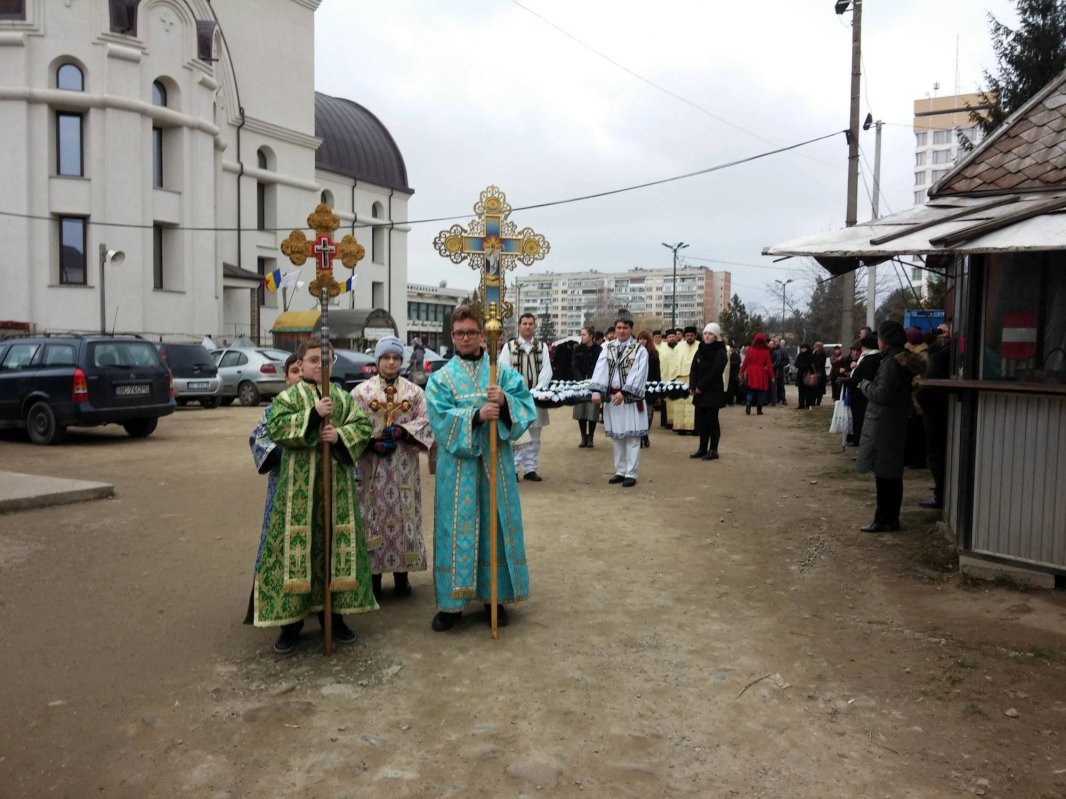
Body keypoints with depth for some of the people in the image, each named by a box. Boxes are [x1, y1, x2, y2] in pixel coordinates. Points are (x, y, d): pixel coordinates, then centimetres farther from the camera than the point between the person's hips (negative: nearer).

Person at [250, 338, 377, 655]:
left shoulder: (343, 397, 11)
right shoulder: (287, 397, 2)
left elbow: (364, 425, 4)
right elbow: (276, 428, -13)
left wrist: (340, 435, -13)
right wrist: (313, 414, -20)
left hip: (337, 481, 3)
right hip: (299, 484, -3)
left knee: (338, 544, 7)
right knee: (296, 545, -2)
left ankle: (334, 613, 20)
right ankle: (291, 618, 9)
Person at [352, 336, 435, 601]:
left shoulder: (414, 391, 6)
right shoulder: (361, 391, 2)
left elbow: (425, 421, 0)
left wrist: (402, 430, -15)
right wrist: (372, 443, -15)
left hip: (404, 465, 1)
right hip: (372, 466, -1)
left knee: (404, 515, 4)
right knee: (373, 516, 1)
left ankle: (402, 575, 16)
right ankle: (374, 576, 11)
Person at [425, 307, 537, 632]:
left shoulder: (503, 372, 7)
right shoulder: (441, 378, 4)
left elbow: (526, 407, -3)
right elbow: (441, 418, -10)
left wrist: (505, 402, -23)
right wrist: (476, 416, -25)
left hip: (495, 462, 1)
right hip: (457, 464, -1)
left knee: (494, 525, 7)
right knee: (457, 528, 2)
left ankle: (494, 596, 20)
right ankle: (452, 601, 13)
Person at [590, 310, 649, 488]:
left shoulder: (640, 350, -3)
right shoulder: (608, 348, 9)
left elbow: (637, 374, -13)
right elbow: (600, 370, -4)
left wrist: (624, 392, -24)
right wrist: (597, 390, -19)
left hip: (631, 399, -4)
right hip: (611, 397, 4)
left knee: (632, 438, -2)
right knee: (616, 437, 11)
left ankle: (630, 474, 5)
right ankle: (620, 471, 21)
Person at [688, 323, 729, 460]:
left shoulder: (720, 353, -7)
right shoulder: (700, 351, 11)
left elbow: (714, 373, -15)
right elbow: (694, 370, 7)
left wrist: (700, 387, -15)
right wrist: (692, 387, -7)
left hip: (713, 392, -6)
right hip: (700, 392, 6)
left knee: (712, 421, -2)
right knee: (700, 421, 8)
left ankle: (713, 450, 5)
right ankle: (702, 449, 16)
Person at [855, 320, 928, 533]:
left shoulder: (892, 362, -17)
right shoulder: (901, 360, 14)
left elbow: (882, 394, -21)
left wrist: (865, 385, -5)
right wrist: (870, 385, 8)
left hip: (884, 425, -10)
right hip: (894, 424, 10)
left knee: (885, 475, -5)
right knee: (891, 474, 14)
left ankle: (884, 520, 1)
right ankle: (891, 518, 22)